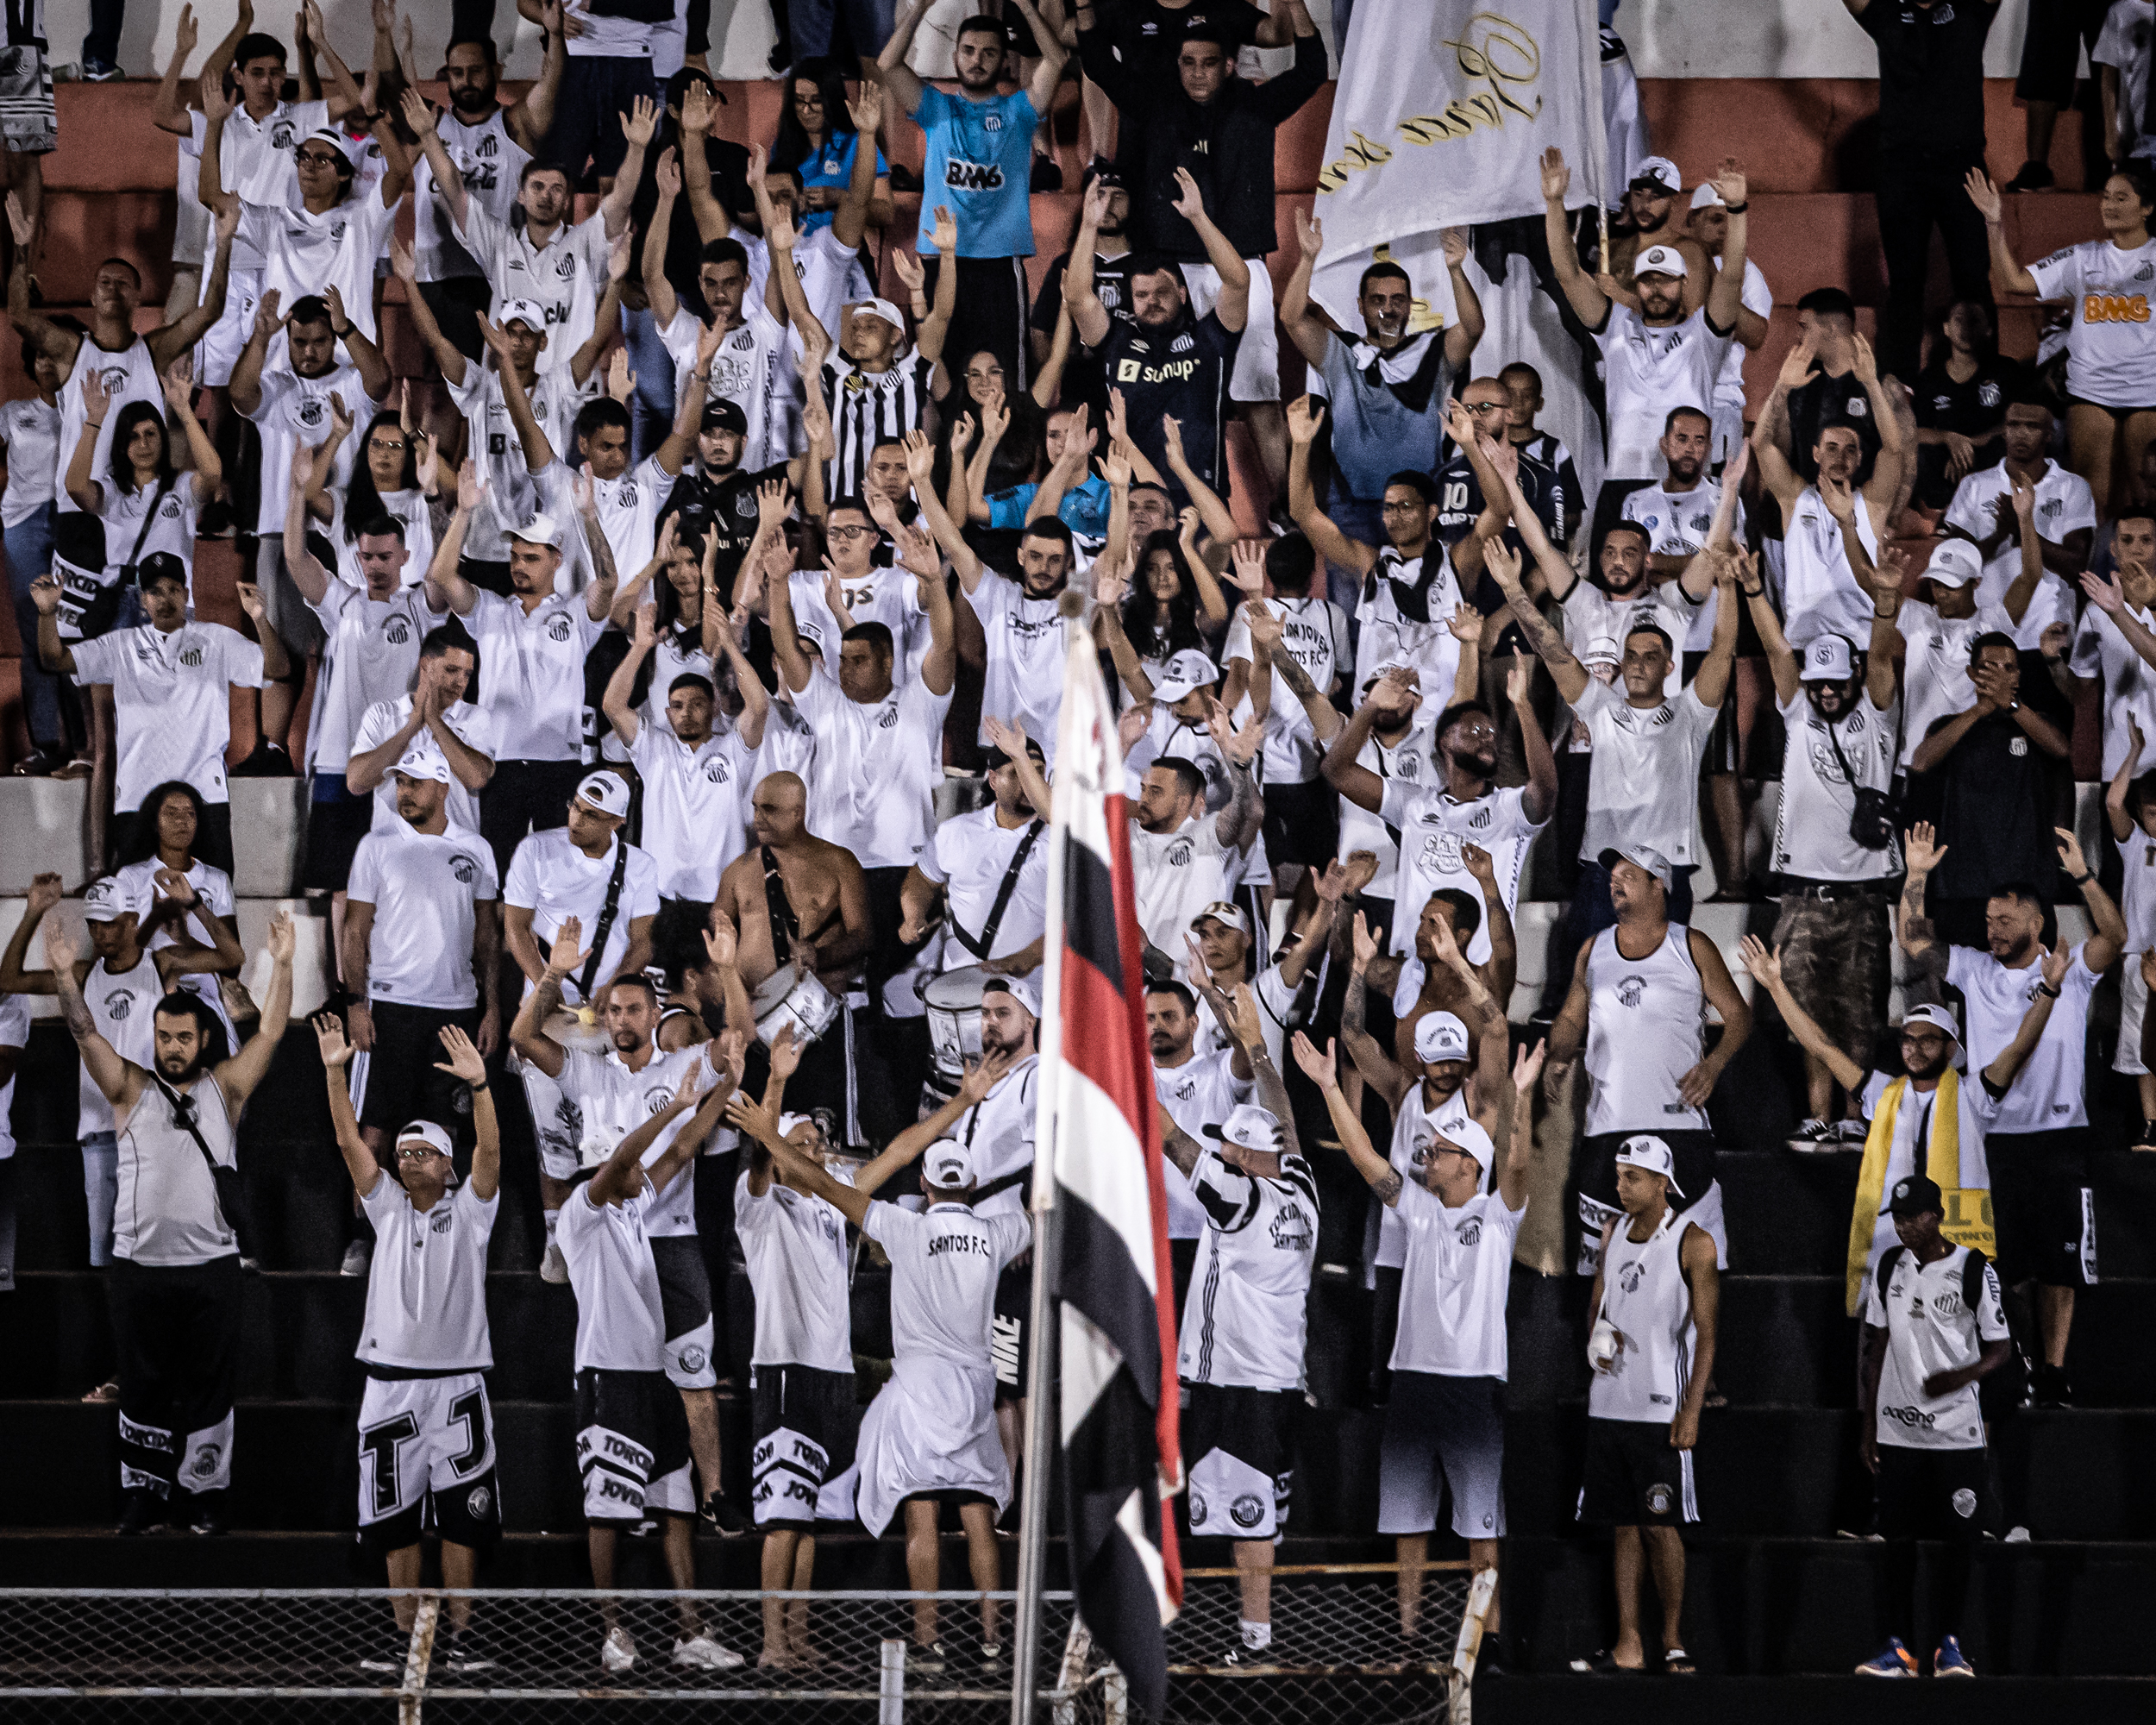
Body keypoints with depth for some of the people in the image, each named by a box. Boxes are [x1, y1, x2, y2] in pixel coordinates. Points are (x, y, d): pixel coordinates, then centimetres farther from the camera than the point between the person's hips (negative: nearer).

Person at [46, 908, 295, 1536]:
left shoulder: (225, 1087, 6)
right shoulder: (132, 1089, 5)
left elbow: (270, 1033, -2)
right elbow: (86, 1035, -6)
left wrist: (282, 965, -14)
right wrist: (65, 977, -22)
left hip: (212, 1266, 0)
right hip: (140, 1266, 0)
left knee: (209, 1386, 3)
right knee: (144, 1387, 7)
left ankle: (203, 1494, 11)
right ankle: (143, 1494, 14)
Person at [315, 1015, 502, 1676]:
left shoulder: (468, 1211, 4)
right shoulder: (388, 1207, 11)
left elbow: (490, 1150, -11)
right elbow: (349, 1141, 3)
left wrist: (479, 1086, -26)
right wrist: (335, 1074, -9)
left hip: (457, 1382, -3)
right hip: (390, 1381, 3)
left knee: (461, 1515, -3)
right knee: (394, 1515, 3)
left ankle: (461, 1633, 3)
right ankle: (406, 1633, 10)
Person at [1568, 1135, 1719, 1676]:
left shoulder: (1692, 1243, -7)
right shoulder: (1613, 1231, 12)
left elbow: (1707, 1333, -9)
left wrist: (1691, 1410, -16)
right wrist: (1600, 1335, -1)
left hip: (1660, 1409, -6)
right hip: (1609, 1403, 6)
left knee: (1660, 1525, -3)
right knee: (1624, 1527, 6)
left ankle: (1673, 1640, 8)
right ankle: (1627, 1646, 8)